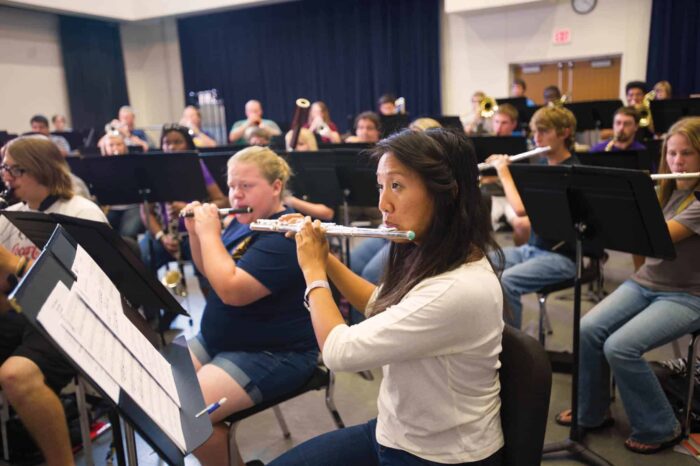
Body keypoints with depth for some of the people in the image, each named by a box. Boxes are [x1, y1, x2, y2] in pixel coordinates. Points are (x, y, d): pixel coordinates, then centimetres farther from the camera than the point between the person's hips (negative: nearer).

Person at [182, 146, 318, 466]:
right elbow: (209, 270, 16)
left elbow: (230, 289, -30)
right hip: (217, 340, 10)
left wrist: (209, 232, -20)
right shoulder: (242, 223, 7)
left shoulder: (285, 236, -22)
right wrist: (196, 232, 0)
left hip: (272, 353, -9)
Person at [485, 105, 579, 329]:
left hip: (560, 256, -8)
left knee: (505, 282, -32)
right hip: (530, 247, 8)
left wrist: (504, 173, -13)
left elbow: (521, 209, -26)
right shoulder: (543, 167, 9)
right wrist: (502, 167, 6)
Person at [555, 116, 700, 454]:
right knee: (588, 330, -14)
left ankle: (660, 428, -1)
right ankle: (591, 412, 6)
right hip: (644, 282, 6)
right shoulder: (664, 190, 9)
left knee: (620, 347, -25)